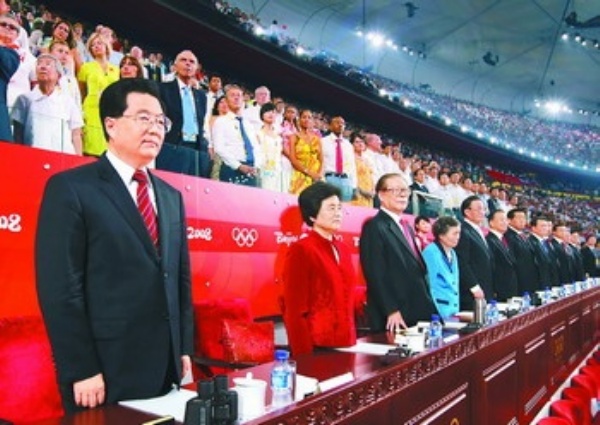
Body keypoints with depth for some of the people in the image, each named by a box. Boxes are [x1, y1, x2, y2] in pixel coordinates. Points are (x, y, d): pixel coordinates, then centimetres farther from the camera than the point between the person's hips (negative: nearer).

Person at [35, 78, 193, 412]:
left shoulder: (171, 197, 12)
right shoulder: (70, 188, -7)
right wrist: (81, 370, -15)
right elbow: (60, 287, -13)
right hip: (107, 371, -6)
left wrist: (185, 349, 10)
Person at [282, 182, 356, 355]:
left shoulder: (343, 250, 10)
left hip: (346, 344, 7)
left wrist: (351, 340, 13)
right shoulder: (300, 250, -12)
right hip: (318, 347, -7)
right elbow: (295, 312, -13)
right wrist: (305, 355, -14)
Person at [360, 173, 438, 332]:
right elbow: (375, 274, -16)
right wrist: (391, 311, -19)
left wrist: (428, 305, 14)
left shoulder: (406, 227, 20)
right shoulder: (374, 227, -9)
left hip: (418, 313, 8)